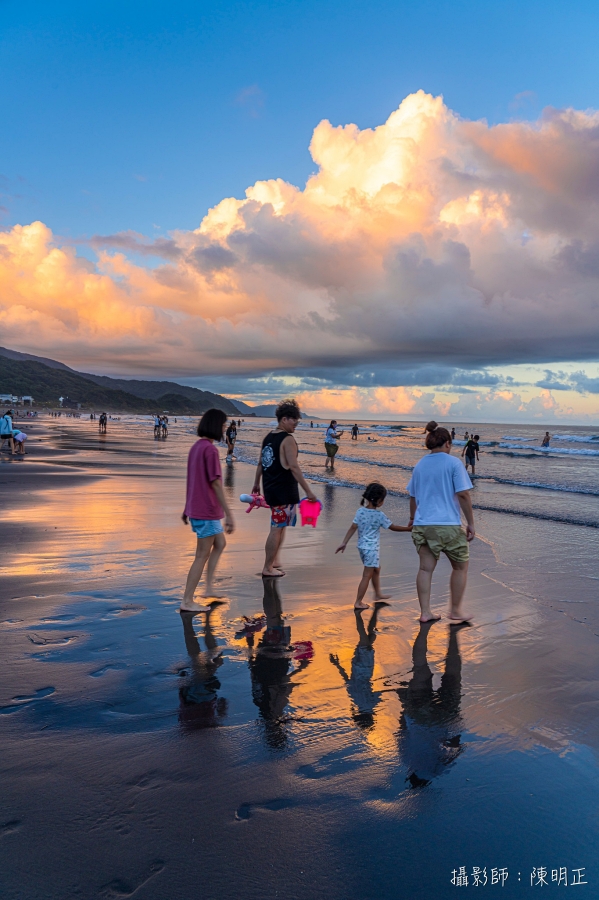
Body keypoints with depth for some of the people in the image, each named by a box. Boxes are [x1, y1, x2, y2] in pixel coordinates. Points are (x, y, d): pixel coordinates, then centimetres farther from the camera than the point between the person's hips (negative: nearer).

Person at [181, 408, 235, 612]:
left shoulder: (196, 447, 10)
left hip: (196, 509, 9)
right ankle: (187, 602, 7)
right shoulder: (210, 449, -19)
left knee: (220, 544, 20)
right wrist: (229, 515, -21)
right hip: (207, 511, -9)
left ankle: (209, 588, 21)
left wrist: (187, 508, 24)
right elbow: (216, 484, -22)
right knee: (202, 555, 0)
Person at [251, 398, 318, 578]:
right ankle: (268, 568, 7)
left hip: (270, 488, 9)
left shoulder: (269, 437, 10)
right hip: (284, 490, -9)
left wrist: (256, 483, 28)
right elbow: (294, 467, -21)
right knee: (277, 529, -1)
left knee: (281, 525, 21)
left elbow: (261, 463, 17)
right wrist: (308, 491, -20)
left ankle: (275, 561, 25)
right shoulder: (288, 439, -15)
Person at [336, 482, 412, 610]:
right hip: (372, 548, -7)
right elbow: (393, 527, -8)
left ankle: (378, 594, 41)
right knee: (367, 575, 1)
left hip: (362, 546, 7)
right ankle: (358, 602, 4)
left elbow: (353, 528, -3)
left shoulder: (360, 511, -2)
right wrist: (408, 528, 3)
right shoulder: (379, 515, -16)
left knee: (376, 569, 26)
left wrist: (344, 543, 1)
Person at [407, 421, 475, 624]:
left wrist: (413, 519, 30)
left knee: (426, 568, 9)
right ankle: (455, 611, 19)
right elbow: (463, 495, -10)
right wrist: (471, 523, -4)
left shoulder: (419, 465, 10)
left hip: (422, 524, 5)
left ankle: (425, 612, 12)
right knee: (460, 567, 13)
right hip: (448, 524, -5)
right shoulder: (453, 463, -5)